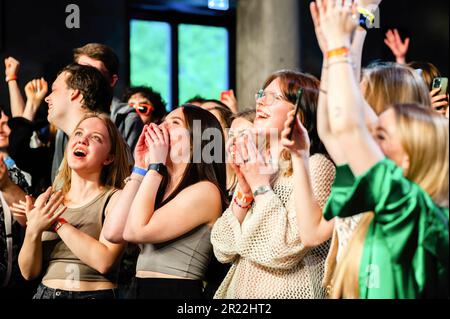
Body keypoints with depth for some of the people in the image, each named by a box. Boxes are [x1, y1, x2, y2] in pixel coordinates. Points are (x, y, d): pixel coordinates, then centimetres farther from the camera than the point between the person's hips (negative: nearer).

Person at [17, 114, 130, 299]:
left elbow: (104, 261, -21)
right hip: (45, 293, 4)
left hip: (94, 293, -4)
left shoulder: (116, 199, -8)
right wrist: (33, 231, -16)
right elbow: (29, 272, 1)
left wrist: (59, 223, -17)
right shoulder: (45, 201, 4)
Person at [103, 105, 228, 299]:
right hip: (139, 289, 7)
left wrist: (155, 165, -11)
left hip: (175, 292, -7)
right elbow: (113, 233, 0)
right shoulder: (160, 188, 12)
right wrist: (141, 168, 5)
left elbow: (135, 231, -19)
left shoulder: (205, 191, -12)